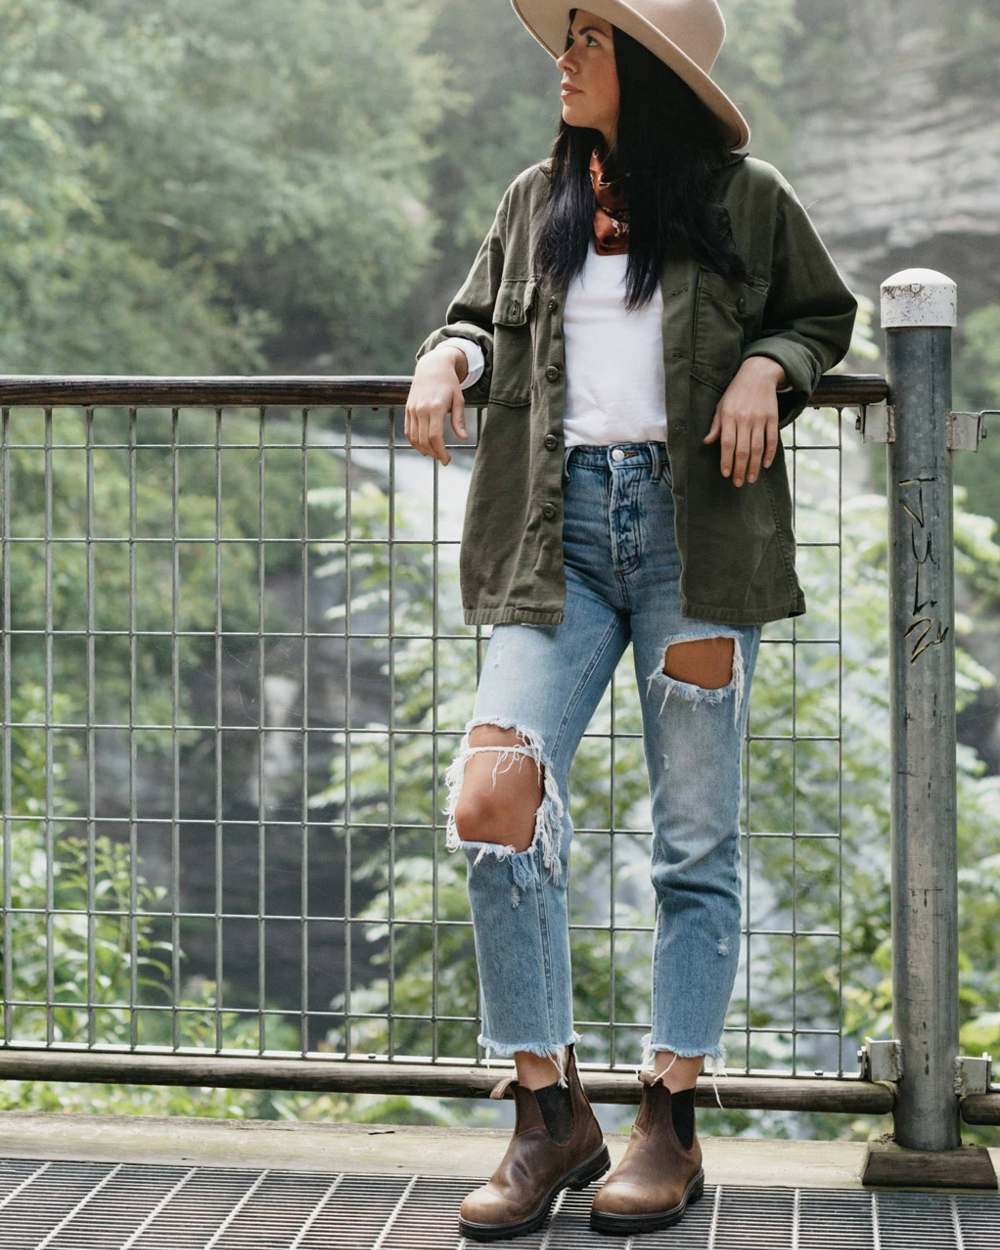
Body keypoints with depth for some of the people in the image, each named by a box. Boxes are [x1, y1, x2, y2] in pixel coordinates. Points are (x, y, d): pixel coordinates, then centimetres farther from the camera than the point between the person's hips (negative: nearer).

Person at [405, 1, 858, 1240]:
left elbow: (824, 312, 18)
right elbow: (479, 314, 24)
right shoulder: (536, 202, 14)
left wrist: (767, 368, -2)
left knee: (695, 836, 1)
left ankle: (670, 1120, 12)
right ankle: (549, 1113, -2)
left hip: (695, 528, -2)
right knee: (494, 800, -14)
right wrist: (447, 359, 2)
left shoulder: (744, 198, 6)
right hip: (559, 530, 2)